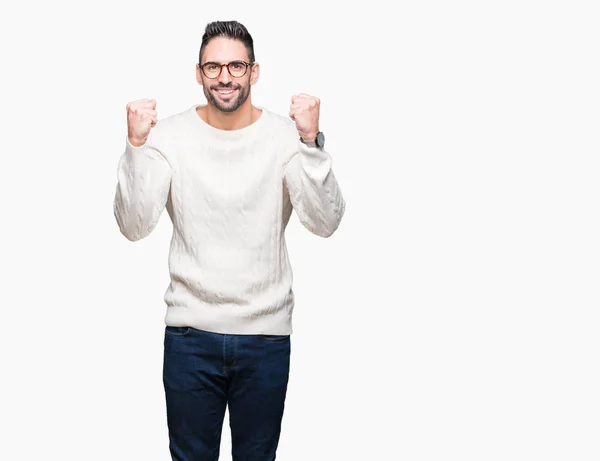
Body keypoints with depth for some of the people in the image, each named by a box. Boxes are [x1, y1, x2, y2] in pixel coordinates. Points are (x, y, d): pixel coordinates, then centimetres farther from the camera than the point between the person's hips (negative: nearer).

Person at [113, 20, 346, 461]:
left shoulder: (285, 135, -6)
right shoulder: (169, 135, -4)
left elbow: (325, 223, -16)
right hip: (190, 331, 0)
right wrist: (136, 145, -23)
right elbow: (135, 227, -12)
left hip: (266, 335, 0)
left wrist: (311, 142, -27)